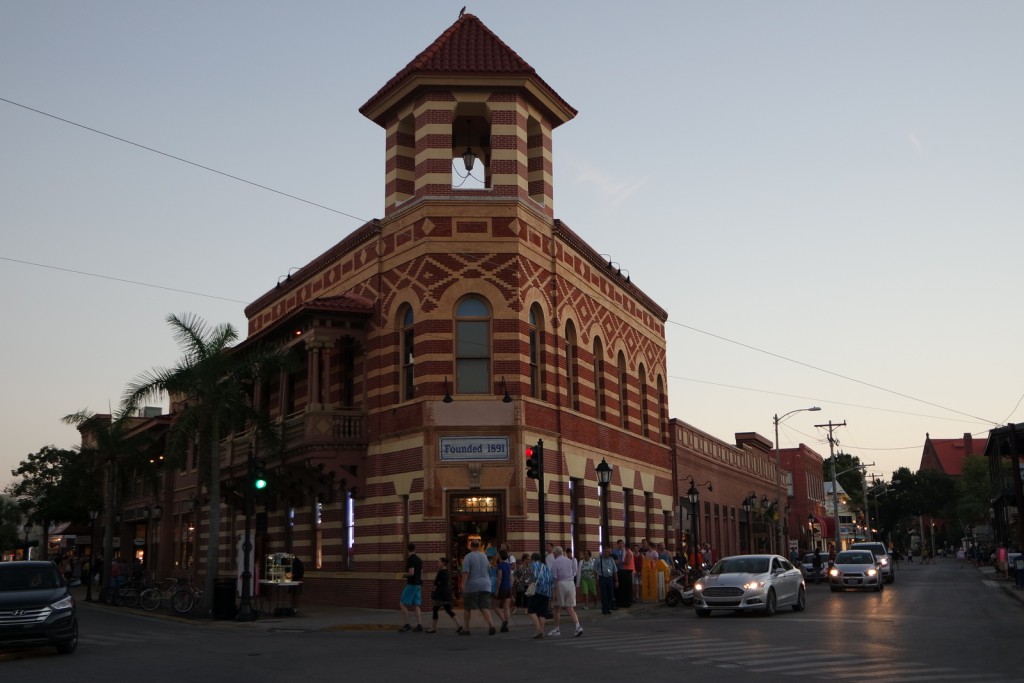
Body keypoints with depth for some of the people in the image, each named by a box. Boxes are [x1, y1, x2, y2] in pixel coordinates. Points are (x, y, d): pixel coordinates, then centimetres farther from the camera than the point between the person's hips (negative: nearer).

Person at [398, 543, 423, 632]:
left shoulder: (410, 559, -13)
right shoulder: (419, 559, 13)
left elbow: (411, 573, -21)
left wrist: (405, 575, -2)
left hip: (411, 584, -8)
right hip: (418, 584, 8)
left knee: (402, 604, -2)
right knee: (416, 606, 7)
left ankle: (406, 625, -6)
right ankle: (419, 626, 0)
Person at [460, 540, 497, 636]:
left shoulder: (468, 557, -8)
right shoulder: (484, 556, 10)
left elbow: (465, 572, -18)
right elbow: (488, 567, 27)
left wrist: (463, 584, -21)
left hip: (472, 586, -4)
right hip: (485, 585, 4)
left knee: (467, 608, 10)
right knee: (485, 608, -1)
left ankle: (466, 629, 15)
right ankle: (491, 626, -19)